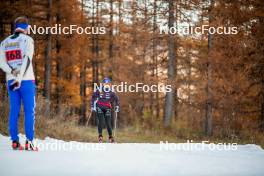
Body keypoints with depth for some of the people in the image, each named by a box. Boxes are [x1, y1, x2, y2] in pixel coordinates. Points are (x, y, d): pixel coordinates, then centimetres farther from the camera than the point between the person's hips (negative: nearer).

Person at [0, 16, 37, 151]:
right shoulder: (27, 40, -4)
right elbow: (27, 60, -16)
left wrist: (12, 72, -10)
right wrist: (19, 78, -19)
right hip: (26, 80, -5)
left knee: (14, 111, 6)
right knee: (29, 111, -2)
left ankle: (15, 141, 2)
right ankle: (29, 142, -8)